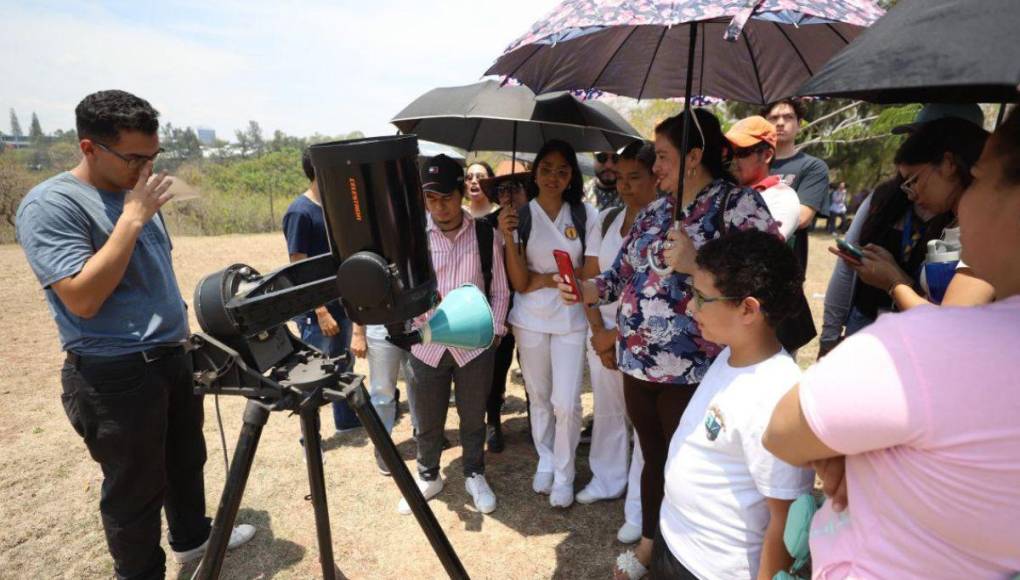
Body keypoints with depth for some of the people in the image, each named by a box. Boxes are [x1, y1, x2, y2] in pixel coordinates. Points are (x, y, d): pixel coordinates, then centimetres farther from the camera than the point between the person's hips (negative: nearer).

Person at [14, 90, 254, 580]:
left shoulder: (135, 193, 7)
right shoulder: (49, 205, -16)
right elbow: (82, 299, -25)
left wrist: (180, 325, 15)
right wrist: (132, 218, -25)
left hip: (175, 357, 8)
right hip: (116, 376, -7)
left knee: (187, 461, 23)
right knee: (135, 489, 9)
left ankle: (192, 537, 44)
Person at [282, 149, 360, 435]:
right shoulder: (299, 212, -16)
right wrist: (321, 312, -21)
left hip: (340, 302, 8)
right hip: (316, 311, -8)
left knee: (344, 366, 18)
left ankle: (347, 420, 35)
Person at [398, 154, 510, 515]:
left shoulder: (485, 234, -3)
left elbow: (500, 290, 3)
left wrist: (494, 331, -5)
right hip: (426, 345, 0)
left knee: (473, 418, 17)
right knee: (427, 421, 17)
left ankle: (475, 476, 41)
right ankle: (428, 478, 42)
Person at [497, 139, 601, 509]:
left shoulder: (585, 214, -4)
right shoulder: (520, 216, -4)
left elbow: (592, 272, -5)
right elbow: (519, 283, -10)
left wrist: (543, 279, -10)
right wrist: (507, 237, -22)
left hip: (571, 318, -1)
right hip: (530, 319, 1)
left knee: (566, 403, 0)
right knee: (538, 396, 15)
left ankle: (564, 474, 21)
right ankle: (545, 461, 36)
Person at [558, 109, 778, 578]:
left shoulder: (738, 201, -8)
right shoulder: (654, 210, 12)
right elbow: (626, 270, 14)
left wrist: (696, 263, -27)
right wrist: (590, 291, -3)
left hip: (691, 368, -6)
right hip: (638, 361, 6)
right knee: (653, 457, 22)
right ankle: (648, 540, 44)